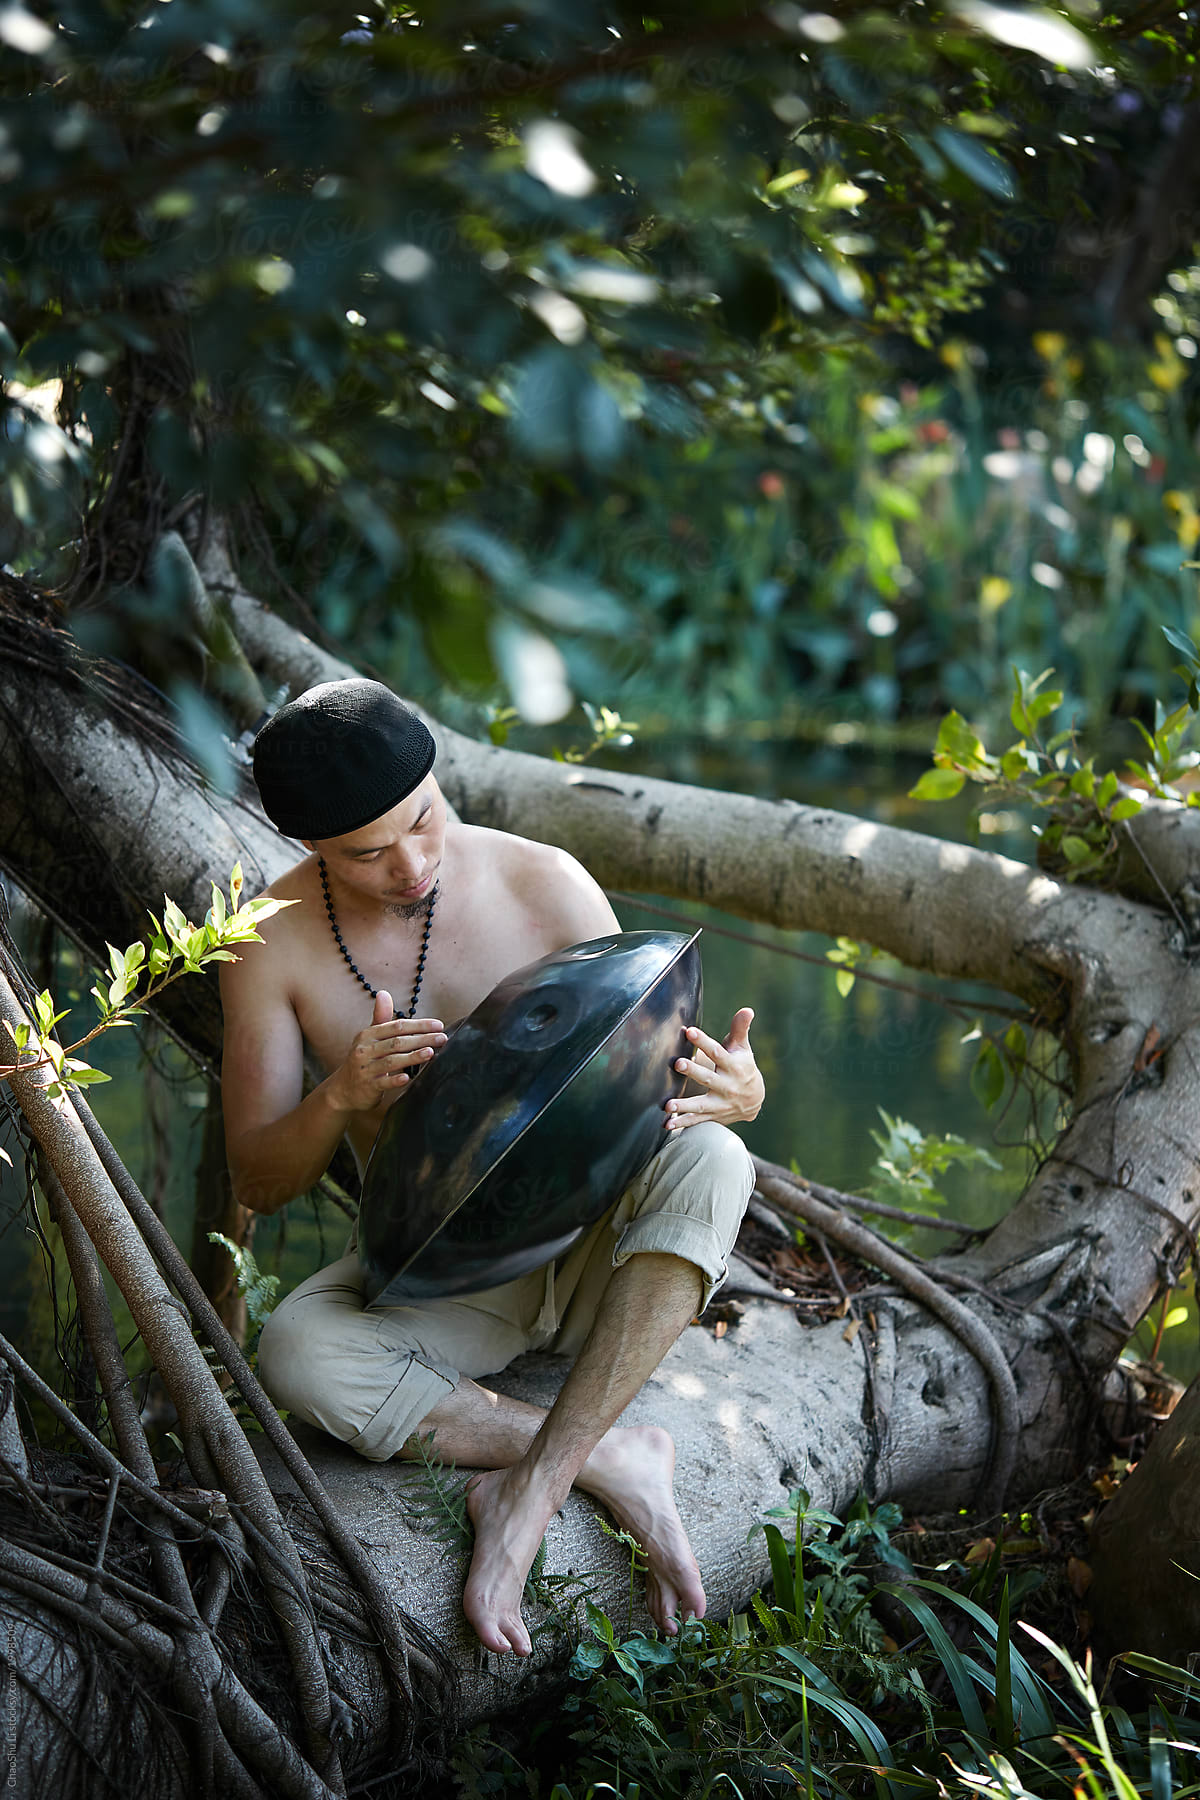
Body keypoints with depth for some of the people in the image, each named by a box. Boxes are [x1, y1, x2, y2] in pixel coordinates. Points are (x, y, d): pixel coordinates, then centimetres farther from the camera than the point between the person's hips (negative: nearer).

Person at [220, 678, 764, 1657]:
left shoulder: (545, 885, -10)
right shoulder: (275, 942, -8)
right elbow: (257, 1184, -5)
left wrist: (737, 1093, -28)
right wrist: (341, 1098, -28)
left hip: (586, 1243, 0)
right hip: (440, 1279, 0)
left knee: (705, 1161, -33)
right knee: (296, 1355, -32)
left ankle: (529, 1486, -31)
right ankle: (617, 1459, -21)